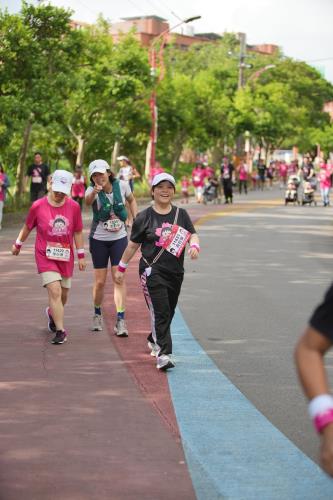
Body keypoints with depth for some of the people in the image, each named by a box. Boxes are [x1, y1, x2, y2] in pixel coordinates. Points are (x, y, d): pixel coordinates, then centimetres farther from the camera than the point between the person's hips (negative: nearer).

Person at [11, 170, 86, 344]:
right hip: (45, 256, -3)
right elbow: (27, 227, 7)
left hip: (65, 257, 3)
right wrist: (18, 244, 18)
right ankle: (60, 331, -12)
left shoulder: (74, 207, -4)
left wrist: (81, 255, 7)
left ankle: (52, 313, 46)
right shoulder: (38, 206, -9)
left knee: (63, 294, 14)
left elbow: (77, 232, 6)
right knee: (55, 291, -16)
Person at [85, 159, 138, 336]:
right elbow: (87, 201, -42)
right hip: (98, 240, -1)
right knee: (100, 281, 5)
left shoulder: (122, 185, -10)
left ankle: (120, 321, -8)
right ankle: (97, 314, 30)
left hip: (119, 238, 1)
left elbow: (131, 200, 13)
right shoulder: (92, 190, -16)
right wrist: (94, 192, -64)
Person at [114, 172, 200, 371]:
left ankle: (153, 341, 41)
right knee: (160, 312, -14)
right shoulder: (145, 217, 1)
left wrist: (194, 245, -19)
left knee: (169, 312, 15)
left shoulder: (181, 214, 10)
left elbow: (192, 234, 4)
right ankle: (164, 354, -18)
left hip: (175, 272, 4)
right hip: (152, 271, -4)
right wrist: (121, 268, 10)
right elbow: (133, 245, 7)